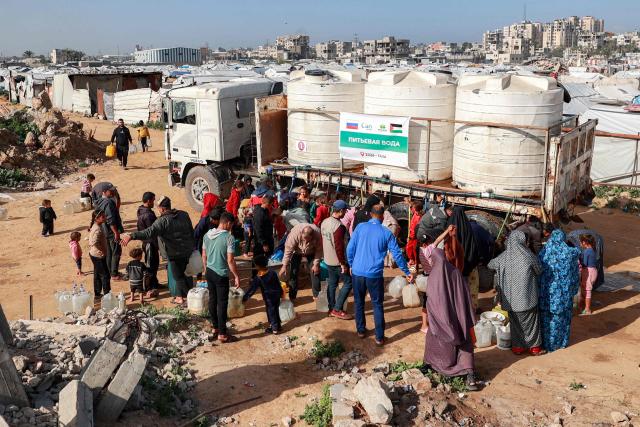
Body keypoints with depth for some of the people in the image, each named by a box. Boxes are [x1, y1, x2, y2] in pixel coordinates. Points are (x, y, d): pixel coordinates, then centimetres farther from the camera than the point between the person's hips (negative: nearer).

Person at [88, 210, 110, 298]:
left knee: (97, 274, 19)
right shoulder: (98, 229, -26)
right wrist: (102, 250, -24)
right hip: (99, 255, -10)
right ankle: (106, 294, 8)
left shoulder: (96, 226, 5)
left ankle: (97, 293, 29)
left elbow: (92, 241, 17)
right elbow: (95, 243, -37)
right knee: (105, 275, 0)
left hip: (94, 255, 10)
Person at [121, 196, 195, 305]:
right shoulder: (184, 215, 2)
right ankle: (179, 296, 30)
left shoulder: (163, 221, -19)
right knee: (180, 274, 23)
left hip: (174, 253, -7)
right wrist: (192, 246, 25)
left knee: (178, 277, 7)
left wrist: (131, 236, -39)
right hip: (187, 251, 7)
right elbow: (191, 231, 12)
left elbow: (150, 232, -32)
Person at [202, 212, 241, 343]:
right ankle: (222, 334, 8)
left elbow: (204, 255, 10)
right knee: (222, 304, 2)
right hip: (221, 275, -7)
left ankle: (215, 327, 31)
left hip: (209, 272, 7)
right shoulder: (229, 238, -18)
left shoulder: (207, 234, 2)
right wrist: (236, 276, -8)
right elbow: (230, 261, -18)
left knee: (212, 300, 18)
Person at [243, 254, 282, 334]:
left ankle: (274, 328, 12)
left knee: (270, 311, 7)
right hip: (277, 294, 5)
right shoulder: (273, 273, -4)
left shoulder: (258, 278, -17)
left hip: (269, 297, -5)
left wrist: (245, 298, -7)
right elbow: (278, 283, 4)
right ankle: (278, 326, 28)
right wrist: (281, 292, 18)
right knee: (276, 310, 18)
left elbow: (252, 289, -14)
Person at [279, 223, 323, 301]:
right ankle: (292, 296, 6)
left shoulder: (317, 234, -37)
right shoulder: (295, 232, -40)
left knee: (315, 271, -5)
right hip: (297, 251, -1)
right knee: (293, 272, -6)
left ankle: (316, 295, 11)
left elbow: (319, 250, -21)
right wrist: (284, 265, -30)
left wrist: (316, 264, -21)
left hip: (311, 252, 1)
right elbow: (288, 249, -32)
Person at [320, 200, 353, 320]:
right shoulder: (339, 226, -24)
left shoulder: (324, 222, 3)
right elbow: (339, 247, -25)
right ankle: (337, 309, 1)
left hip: (328, 259, 9)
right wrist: (343, 263, -19)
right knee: (348, 282, 2)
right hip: (338, 261, -9)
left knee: (332, 284, 16)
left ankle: (331, 309, 22)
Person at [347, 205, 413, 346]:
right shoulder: (386, 233, -3)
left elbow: (350, 248, -1)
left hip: (357, 272, 1)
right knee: (377, 305, 9)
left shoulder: (360, 227, -1)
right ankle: (379, 337, 10)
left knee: (359, 302, 18)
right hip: (375, 274, -1)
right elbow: (397, 254, -1)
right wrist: (407, 272, 9)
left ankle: (361, 330, 29)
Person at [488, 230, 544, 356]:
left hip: (511, 298, 3)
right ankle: (534, 346, 19)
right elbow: (539, 271, 2)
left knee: (514, 321, 15)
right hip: (527, 297, -2)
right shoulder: (528, 256, -12)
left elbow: (490, 264, 14)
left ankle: (517, 346, 21)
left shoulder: (503, 257, -4)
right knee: (530, 320, 11)